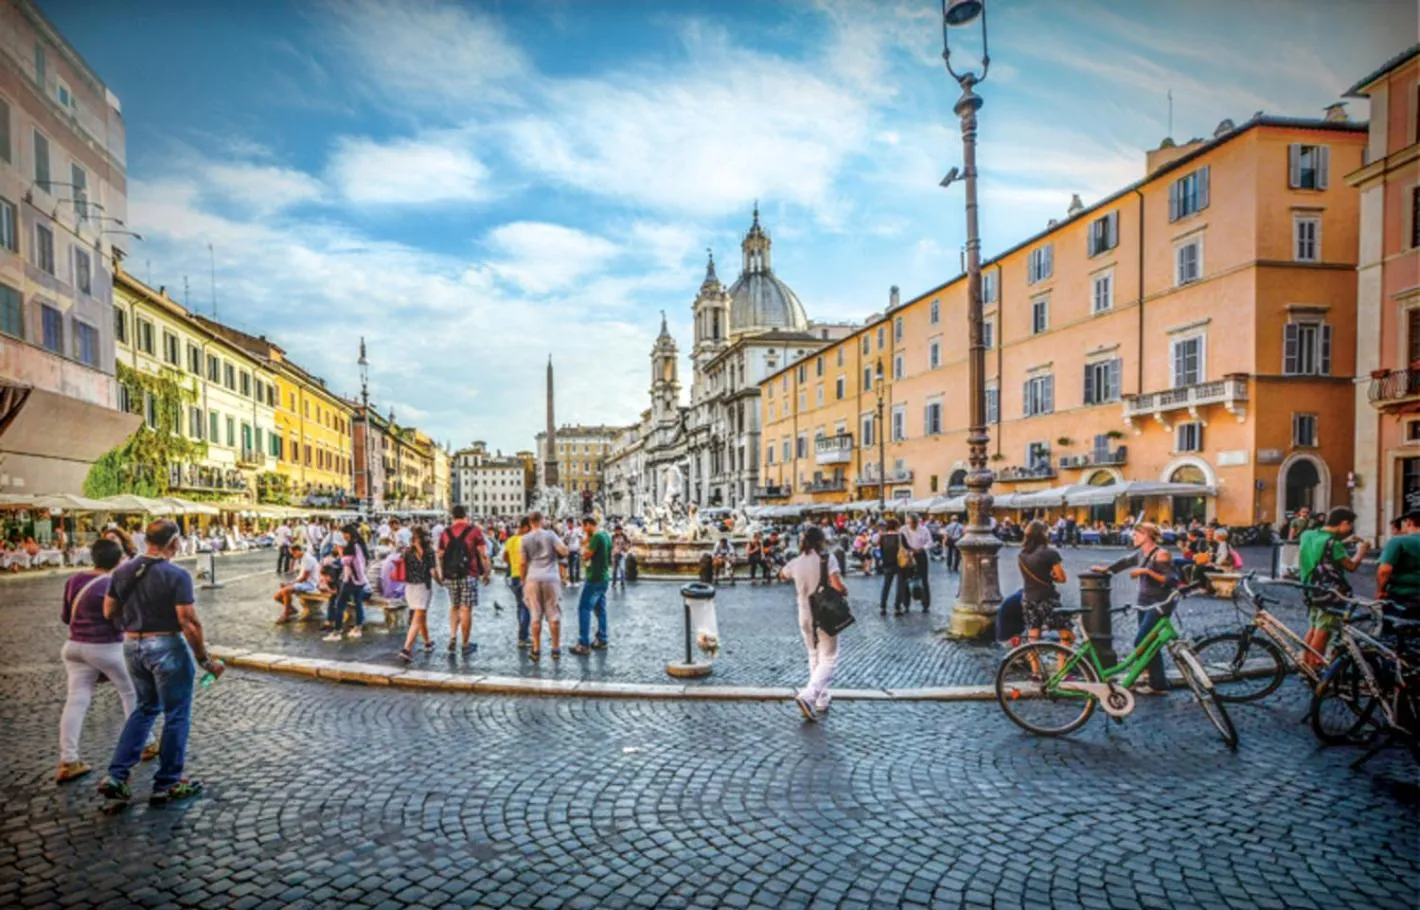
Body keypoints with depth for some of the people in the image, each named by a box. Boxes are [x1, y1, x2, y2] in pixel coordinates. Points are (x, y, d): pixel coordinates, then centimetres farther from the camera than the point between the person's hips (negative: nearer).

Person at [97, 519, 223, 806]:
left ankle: (116, 776, 20)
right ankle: (166, 785, 16)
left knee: (145, 707, 25)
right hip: (166, 647, -7)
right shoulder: (176, 575, -18)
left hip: (132, 646, 7)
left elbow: (109, 613, 10)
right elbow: (189, 623, -20)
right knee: (176, 716, 7)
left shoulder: (122, 572, 2)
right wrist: (205, 660, -12)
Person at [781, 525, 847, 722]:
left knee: (814, 658, 21)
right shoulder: (827, 558, -14)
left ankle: (822, 700, 27)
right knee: (828, 659, 2)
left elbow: (782, 575, 22)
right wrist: (845, 591, -3)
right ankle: (807, 696, -18)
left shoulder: (795, 562, 0)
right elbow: (838, 585, -24)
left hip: (805, 616, 5)